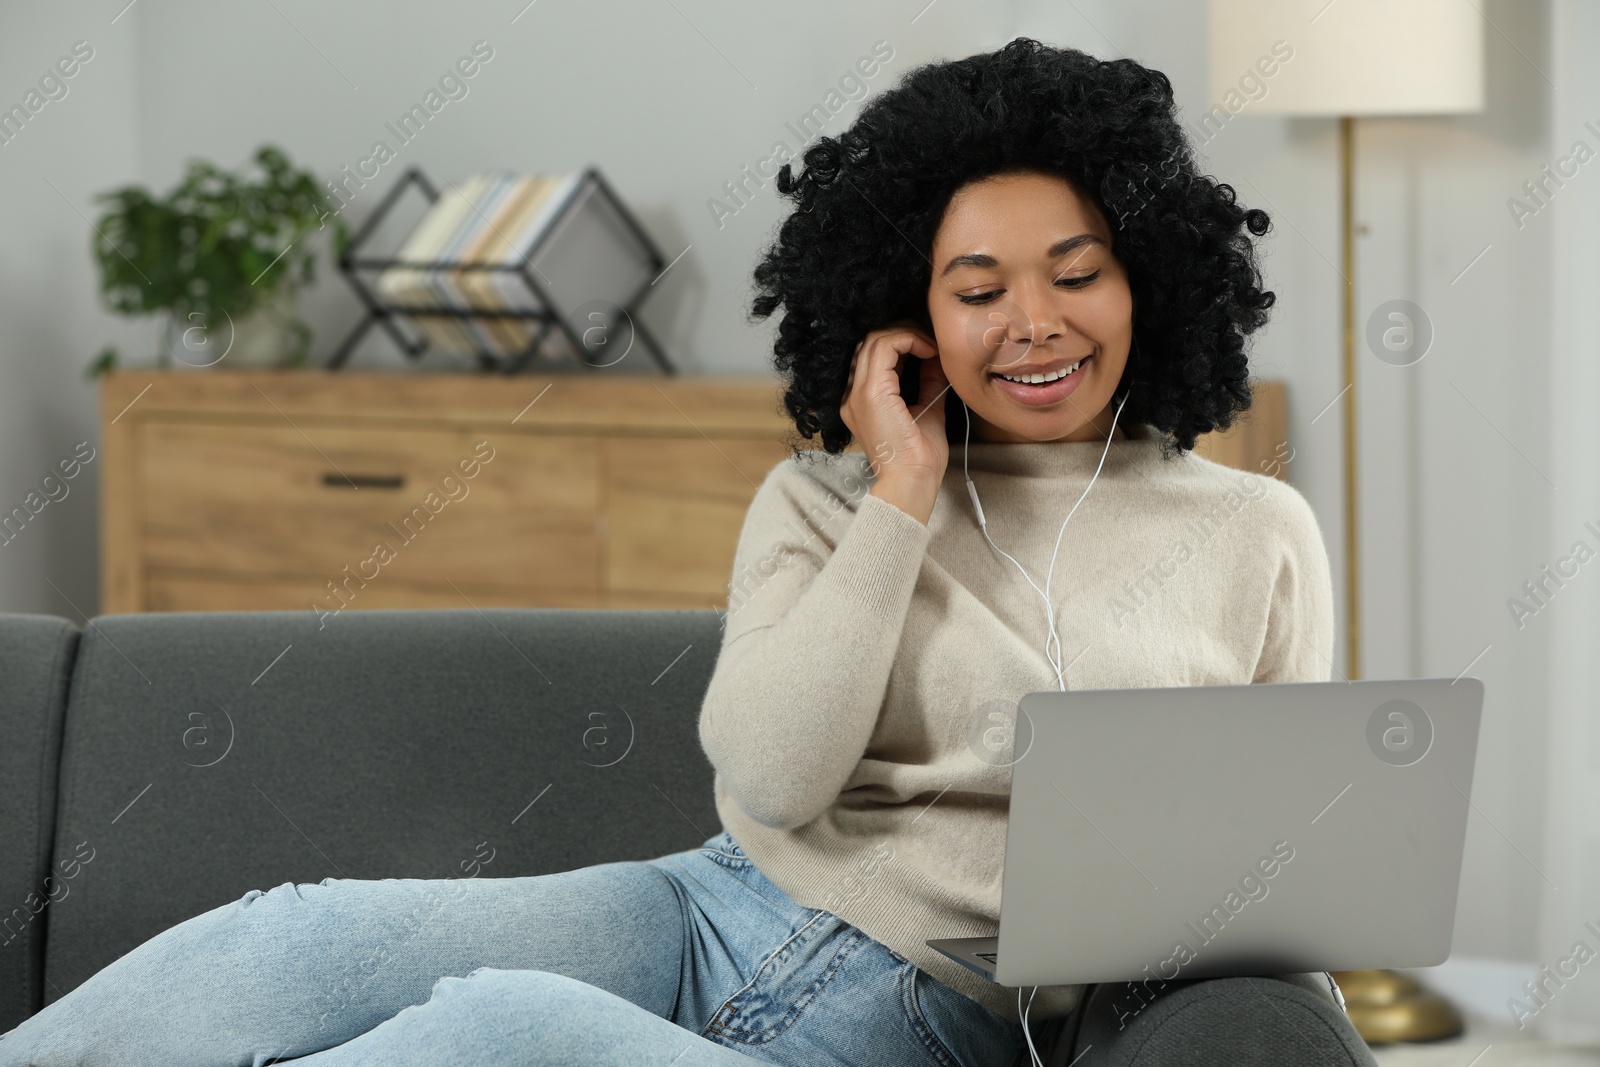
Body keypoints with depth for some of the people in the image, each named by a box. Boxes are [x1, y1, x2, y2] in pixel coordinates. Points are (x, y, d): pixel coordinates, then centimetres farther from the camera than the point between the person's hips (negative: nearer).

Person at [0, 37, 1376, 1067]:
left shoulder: (1257, 542, 10)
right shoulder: (824, 502, 12)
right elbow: (769, 780, -4)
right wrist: (903, 504, -4)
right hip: (708, 916, 3)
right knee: (294, 943, -25)